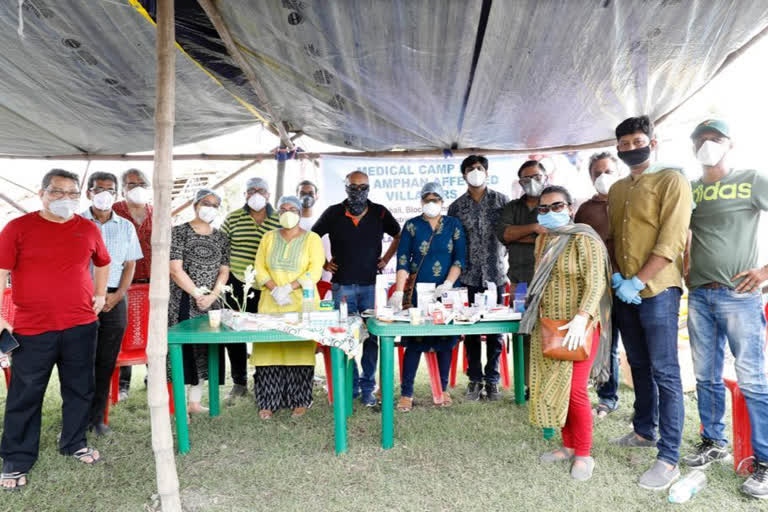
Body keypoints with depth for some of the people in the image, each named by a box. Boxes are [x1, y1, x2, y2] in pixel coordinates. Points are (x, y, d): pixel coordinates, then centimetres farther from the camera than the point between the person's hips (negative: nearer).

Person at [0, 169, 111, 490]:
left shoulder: (88, 229, 5)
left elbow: (102, 263, 22)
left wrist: (100, 294, 12)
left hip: (81, 326, 3)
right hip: (32, 329, -3)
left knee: (79, 390, 14)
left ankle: (74, 443, 34)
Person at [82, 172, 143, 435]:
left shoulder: (126, 227, 10)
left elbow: (130, 265, 9)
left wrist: (117, 296, -4)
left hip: (114, 299, 2)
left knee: (106, 362, 6)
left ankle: (97, 417, 16)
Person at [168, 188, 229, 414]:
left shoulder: (220, 237, 11)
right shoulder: (179, 232, -3)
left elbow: (224, 271, 8)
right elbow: (176, 270, -10)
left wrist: (212, 295, -7)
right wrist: (198, 294, -13)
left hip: (211, 302, 5)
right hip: (183, 302, -5)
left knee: (205, 349, 8)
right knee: (183, 347, -5)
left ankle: (195, 402, 19)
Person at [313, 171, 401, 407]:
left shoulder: (380, 213, 4)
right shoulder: (333, 213, 2)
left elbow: (399, 236, 19)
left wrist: (385, 259, 9)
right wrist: (323, 263, 7)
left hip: (371, 284, 1)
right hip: (342, 285, 0)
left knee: (371, 337, 3)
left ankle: (367, 388, 15)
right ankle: (350, 386, 18)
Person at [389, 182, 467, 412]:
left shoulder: (454, 225, 6)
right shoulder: (411, 226, 3)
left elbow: (460, 259, -1)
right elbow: (403, 260, -5)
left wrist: (448, 284, -16)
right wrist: (399, 292, -16)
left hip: (446, 292, 2)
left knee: (445, 341, 8)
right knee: (414, 341, -2)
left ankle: (443, 389, 22)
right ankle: (406, 393, 6)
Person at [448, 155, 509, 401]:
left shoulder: (501, 201, 4)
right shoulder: (457, 206, 7)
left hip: (495, 275, -1)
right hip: (468, 277, 1)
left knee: (495, 329, 4)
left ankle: (492, 380, 16)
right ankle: (475, 379, 17)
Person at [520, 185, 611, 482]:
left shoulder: (584, 239, -11)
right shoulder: (542, 241, 12)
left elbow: (595, 282, -20)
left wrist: (581, 318, -32)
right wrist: (535, 312, 17)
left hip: (578, 328, -7)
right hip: (547, 327, 7)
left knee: (574, 390, -4)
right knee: (552, 388, 9)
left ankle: (584, 454, 14)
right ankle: (569, 446, 25)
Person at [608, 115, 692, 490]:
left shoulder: (671, 180, -4)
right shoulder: (616, 190, 16)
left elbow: (671, 241, -13)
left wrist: (638, 281, -17)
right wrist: (615, 275, 1)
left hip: (657, 290, -6)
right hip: (623, 291, 7)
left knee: (664, 372, -4)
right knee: (640, 367, 16)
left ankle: (669, 459, 1)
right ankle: (645, 431, 31)